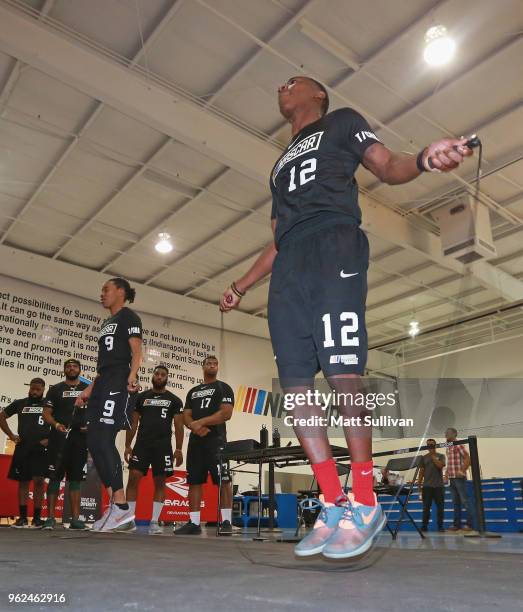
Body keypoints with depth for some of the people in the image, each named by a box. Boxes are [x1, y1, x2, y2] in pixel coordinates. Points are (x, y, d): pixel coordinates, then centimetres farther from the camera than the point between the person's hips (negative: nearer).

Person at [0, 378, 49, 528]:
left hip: (41, 449, -2)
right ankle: (22, 517, 13)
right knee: (23, 482, 6)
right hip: (22, 448, 3)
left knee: (38, 481, -6)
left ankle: (37, 517, 2)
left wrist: (51, 439, -6)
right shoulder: (19, 403, 10)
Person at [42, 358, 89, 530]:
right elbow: (46, 413, 4)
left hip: (80, 438, 2)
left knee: (76, 479, 3)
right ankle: (50, 518, 2)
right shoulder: (55, 389, 9)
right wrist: (56, 424, -15)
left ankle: (75, 519, 5)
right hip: (59, 438, -1)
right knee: (55, 477, -3)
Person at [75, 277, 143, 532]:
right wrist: (90, 388, 21)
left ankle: (122, 508, -18)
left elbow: (136, 350, -11)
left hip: (119, 383, -9)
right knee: (94, 443, 1)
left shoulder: (128, 316, 3)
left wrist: (132, 375, -27)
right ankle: (116, 507, 2)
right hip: (103, 384, 9)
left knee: (104, 440, -18)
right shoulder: (107, 323, 28)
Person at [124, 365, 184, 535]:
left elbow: (179, 426, 3)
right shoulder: (141, 397, 11)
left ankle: (154, 522, 7)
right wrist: (127, 445, 2)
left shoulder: (174, 400, 7)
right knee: (133, 478, -8)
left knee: (160, 482, 0)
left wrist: (178, 449, -5)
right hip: (142, 444, 1)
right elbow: (133, 423, 10)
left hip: (163, 445, -1)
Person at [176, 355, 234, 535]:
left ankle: (226, 522, -6)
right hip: (195, 440, 6)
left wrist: (200, 422, -12)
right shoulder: (193, 391, 20)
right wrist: (195, 426, -10)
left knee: (223, 479, -10)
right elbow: (186, 417, 13)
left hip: (216, 439, -5)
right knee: (194, 481, 5)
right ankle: (194, 523, 10)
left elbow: (226, 413, -9)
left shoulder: (223, 388, 4)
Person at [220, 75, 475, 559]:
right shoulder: (282, 163, 35)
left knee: (343, 375, -17)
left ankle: (365, 504, -5)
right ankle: (335, 506, 1)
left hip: (333, 250, -6)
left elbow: (388, 167, 5)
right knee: (295, 386, -5)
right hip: (289, 270, 7)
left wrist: (424, 158, -18)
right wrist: (241, 286, 28)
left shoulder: (342, 122, 20)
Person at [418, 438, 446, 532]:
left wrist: (433, 456, -9)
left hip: (438, 485, -1)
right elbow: (421, 471, 10)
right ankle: (424, 526, 6)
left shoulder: (441, 456, 6)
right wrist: (419, 483, 3)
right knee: (426, 507, 2)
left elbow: (440, 465, -13)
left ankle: (440, 526, 10)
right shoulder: (424, 457, 10)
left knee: (440, 507, 1)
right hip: (427, 486, 1)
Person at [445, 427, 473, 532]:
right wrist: (447, 474, 13)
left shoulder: (458, 445, -7)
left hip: (459, 478, -8)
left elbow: (468, 459, -14)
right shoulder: (448, 448, 17)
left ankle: (469, 524, -1)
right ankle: (457, 524, 13)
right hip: (451, 478, 8)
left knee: (465, 501, -5)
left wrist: (462, 471, -18)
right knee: (455, 502, 9)